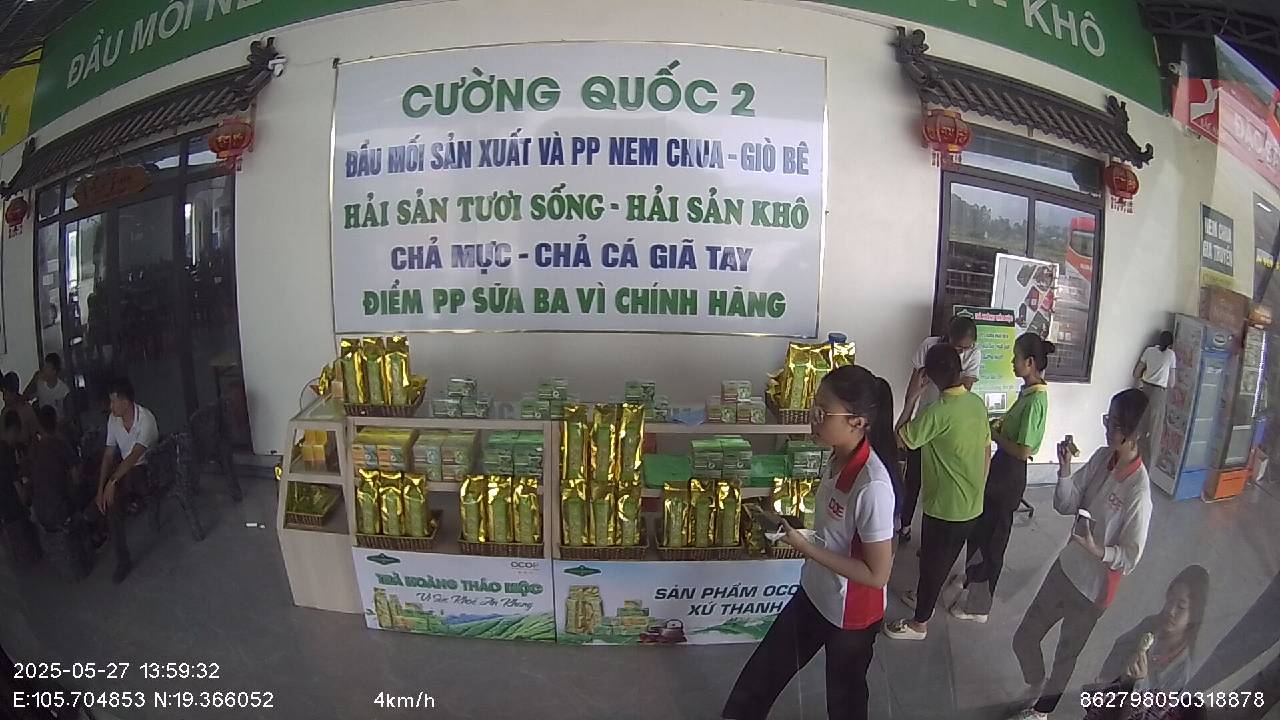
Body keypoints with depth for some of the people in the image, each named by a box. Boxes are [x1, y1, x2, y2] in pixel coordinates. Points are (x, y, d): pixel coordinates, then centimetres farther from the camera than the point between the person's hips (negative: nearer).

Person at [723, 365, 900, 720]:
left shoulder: (873, 486, -34)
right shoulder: (841, 457, -9)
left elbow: (877, 574, -27)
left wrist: (806, 548, -28)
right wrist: (793, 523, -3)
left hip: (851, 613, -7)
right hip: (815, 594, 7)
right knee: (764, 670, 22)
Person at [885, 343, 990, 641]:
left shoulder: (939, 412, -27)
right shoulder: (978, 403, -2)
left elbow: (900, 439, -16)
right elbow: (987, 450, 9)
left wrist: (911, 399, -9)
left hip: (946, 506, -8)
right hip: (972, 504, 8)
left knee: (932, 562, 9)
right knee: (943, 558, 26)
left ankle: (919, 623, 25)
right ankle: (925, 598, 47)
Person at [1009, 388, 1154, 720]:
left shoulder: (1138, 490, -27)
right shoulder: (1101, 457, -8)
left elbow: (1131, 557, -21)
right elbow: (1065, 506, -4)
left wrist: (1096, 550, -40)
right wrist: (1064, 470, -21)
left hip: (1093, 589, -6)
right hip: (1066, 568, 6)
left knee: (1065, 656, 19)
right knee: (1024, 640, 17)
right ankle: (1040, 690, 46)